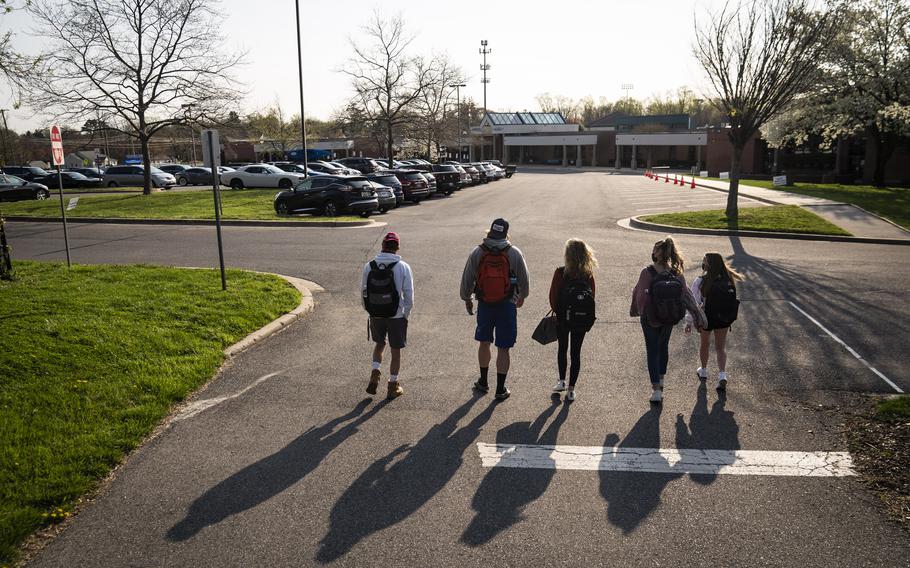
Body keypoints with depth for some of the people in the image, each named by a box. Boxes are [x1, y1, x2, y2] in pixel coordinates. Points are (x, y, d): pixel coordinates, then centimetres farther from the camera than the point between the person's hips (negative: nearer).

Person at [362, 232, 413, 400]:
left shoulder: (369, 266, -5)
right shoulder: (403, 267, -12)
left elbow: (363, 291, 3)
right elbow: (409, 295, -9)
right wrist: (406, 314, 4)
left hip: (375, 316, 2)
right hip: (396, 316, -2)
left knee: (379, 344, 26)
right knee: (396, 351, 12)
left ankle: (375, 373, 10)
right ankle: (393, 385, 20)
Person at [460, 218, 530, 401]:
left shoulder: (477, 252, -7)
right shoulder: (514, 253, -9)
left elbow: (467, 279, -1)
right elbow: (524, 279, 1)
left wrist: (467, 299, 16)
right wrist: (522, 296, 20)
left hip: (484, 304, 2)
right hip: (507, 305, -2)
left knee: (484, 343, 19)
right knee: (503, 348, 5)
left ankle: (483, 382, 33)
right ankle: (500, 389, 12)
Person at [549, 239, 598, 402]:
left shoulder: (560, 273, -14)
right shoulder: (588, 274, -6)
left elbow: (553, 295, -11)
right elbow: (592, 295, -1)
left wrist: (556, 311, 7)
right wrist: (589, 319, 11)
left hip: (563, 319, -2)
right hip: (582, 320, 2)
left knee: (562, 349, 20)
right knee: (576, 352, 9)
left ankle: (561, 381, 18)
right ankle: (571, 390, 12)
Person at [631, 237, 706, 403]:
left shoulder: (647, 272, -20)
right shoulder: (677, 273, -10)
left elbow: (638, 294, -12)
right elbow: (686, 296, -7)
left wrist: (634, 310, 5)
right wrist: (698, 316, 0)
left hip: (650, 319, -4)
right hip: (670, 318, 4)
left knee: (652, 351, 6)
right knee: (663, 347, 24)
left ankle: (656, 389, -1)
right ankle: (660, 380, 39)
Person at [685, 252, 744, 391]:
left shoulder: (700, 282, -19)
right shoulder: (728, 280, -8)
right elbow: (732, 300, -2)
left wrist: (689, 321, -9)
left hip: (707, 318, -2)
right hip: (724, 318, 2)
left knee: (705, 344, 20)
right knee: (721, 347, 11)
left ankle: (703, 371, 37)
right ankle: (722, 374, -5)